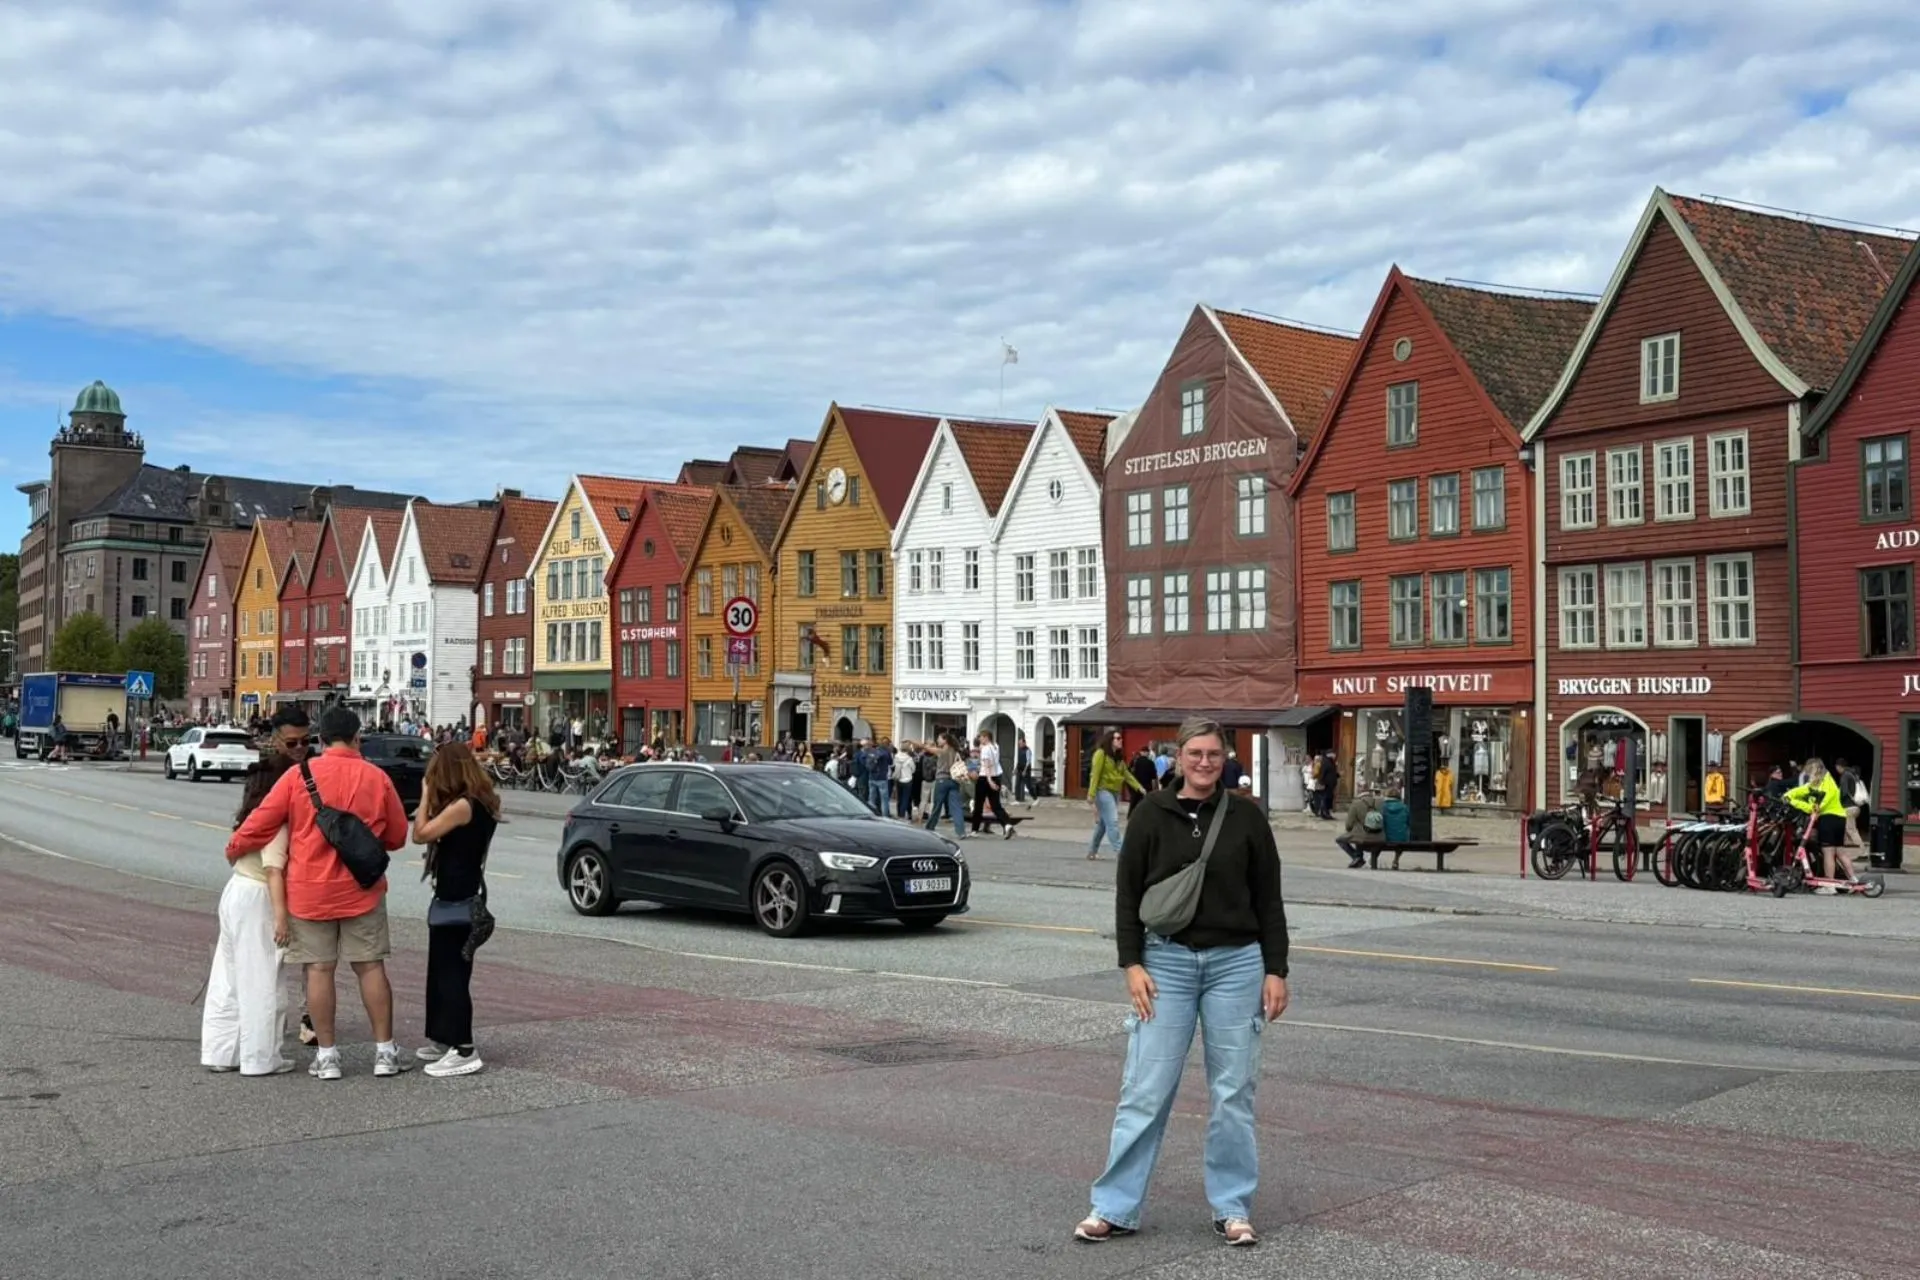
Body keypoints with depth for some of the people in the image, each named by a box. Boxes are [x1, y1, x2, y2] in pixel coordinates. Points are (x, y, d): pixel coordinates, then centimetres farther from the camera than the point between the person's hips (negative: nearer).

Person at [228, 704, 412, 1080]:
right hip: (362, 890, 1)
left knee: (319, 969, 6)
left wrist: (234, 848, 14)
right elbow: (396, 837, 6)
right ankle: (385, 1051, 10)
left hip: (310, 891, -1)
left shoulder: (298, 775, -6)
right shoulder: (376, 778, -2)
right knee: (371, 967, 7)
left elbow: (261, 823, -4)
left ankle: (326, 1055, 10)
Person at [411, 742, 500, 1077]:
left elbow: (420, 834, -17)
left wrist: (425, 796, -8)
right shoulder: (481, 803, 10)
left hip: (456, 902, -10)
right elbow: (437, 834, 13)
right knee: (442, 973, 18)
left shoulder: (463, 805, -19)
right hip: (458, 898, 10)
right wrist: (431, 800, 5)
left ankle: (464, 1051, -7)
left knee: (452, 976, -7)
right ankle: (445, 1041, 27)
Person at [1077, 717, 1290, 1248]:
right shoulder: (1152, 813, 0)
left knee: (1233, 1091, 6)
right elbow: (1127, 893, 2)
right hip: (1167, 963, -1)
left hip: (1236, 964, 1)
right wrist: (1132, 964, -5)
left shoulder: (1246, 816, 2)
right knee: (1145, 1089, -1)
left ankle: (1232, 1208, 18)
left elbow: (1268, 898, 5)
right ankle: (1115, 1208, 7)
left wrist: (1275, 971, 0)